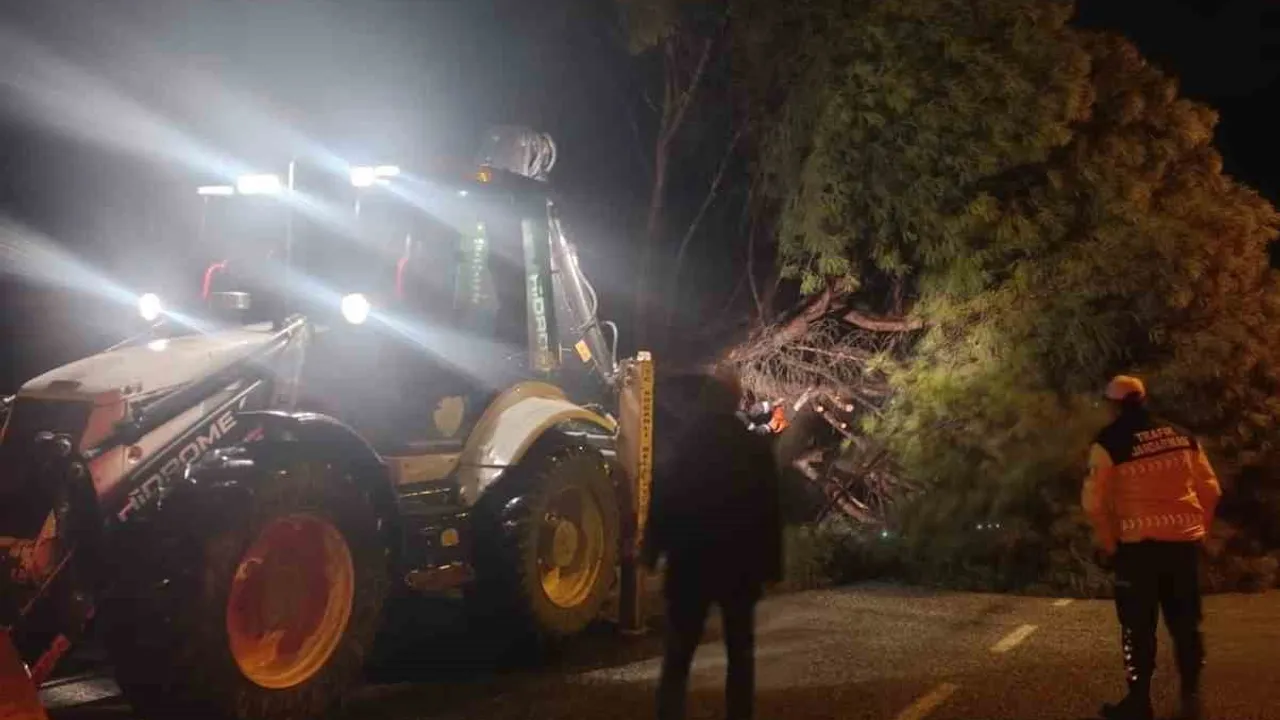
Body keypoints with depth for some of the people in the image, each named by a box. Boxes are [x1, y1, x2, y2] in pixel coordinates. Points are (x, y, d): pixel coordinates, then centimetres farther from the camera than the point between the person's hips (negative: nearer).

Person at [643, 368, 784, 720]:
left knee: (678, 655, 5)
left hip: (689, 565, 0)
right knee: (740, 655, 13)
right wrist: (770, 565, 3)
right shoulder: (756, 448, -3)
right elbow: (769, 512, -3)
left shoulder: (682, 444, -3)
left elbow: (661, 504, -3)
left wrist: (652, 552, 4)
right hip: (740, 566, 0)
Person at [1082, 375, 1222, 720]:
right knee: (1185, 621, 15)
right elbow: (1210, 489, 10)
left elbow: (1094, 501, -11)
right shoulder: (1183, 437, 9)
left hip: (1139, 545, -4)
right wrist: (1197, 530, 18)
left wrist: (1109, 544, 1)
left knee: (1139, 626, 5)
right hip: (1184, 541, 5)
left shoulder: (1109, 442, -7)